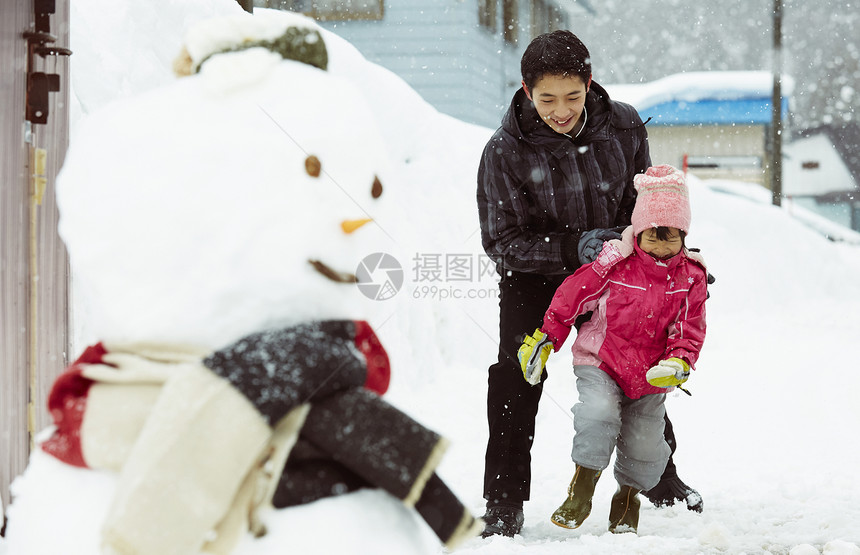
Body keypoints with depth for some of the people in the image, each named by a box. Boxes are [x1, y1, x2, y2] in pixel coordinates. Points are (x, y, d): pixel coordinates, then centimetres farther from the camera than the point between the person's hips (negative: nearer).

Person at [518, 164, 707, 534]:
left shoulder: (691, 277, -3)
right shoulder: (614, 263, -12)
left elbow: (690, 331, -1)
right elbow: (572, 296, -5)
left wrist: (678, 364, -20)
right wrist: (543, 340, -4)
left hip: (650, 376, 2)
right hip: (600, 363, -2)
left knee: (643, 446, 0)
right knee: (599, 414, -28)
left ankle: (628, 497, 30)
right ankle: (582, 487, -10)